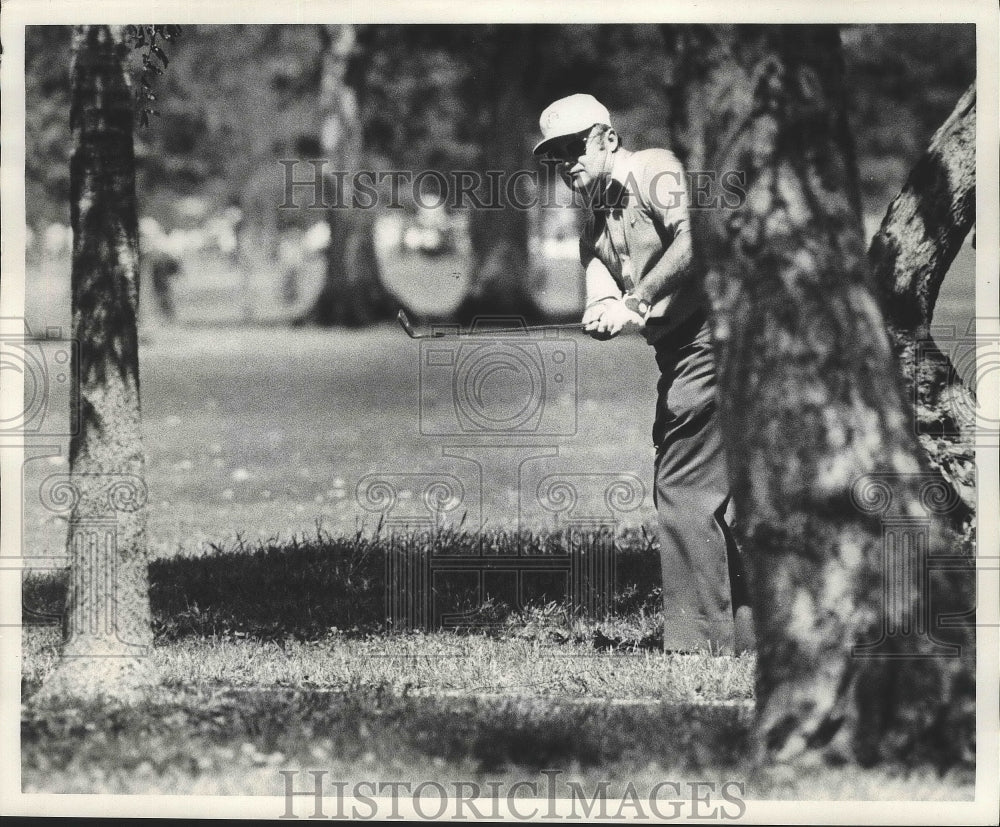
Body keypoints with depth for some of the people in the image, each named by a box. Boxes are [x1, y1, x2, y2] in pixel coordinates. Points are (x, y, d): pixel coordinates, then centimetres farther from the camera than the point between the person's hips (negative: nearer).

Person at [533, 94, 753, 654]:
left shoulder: (654, 170, -3)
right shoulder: (596, 231, 21)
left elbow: (695, 238, -21)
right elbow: (602, 305, 5)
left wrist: (638, 299, -22)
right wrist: (605, 315, -18)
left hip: (710, 337, -9)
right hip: (679, 356, 9)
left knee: (684, 492, -9)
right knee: (718, 497, 13)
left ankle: (699, 639, -6)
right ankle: (746, 632, 20)